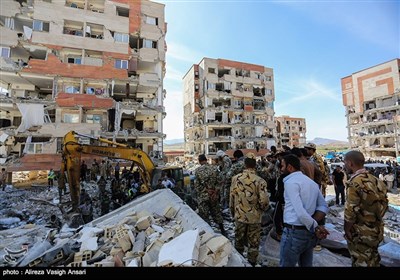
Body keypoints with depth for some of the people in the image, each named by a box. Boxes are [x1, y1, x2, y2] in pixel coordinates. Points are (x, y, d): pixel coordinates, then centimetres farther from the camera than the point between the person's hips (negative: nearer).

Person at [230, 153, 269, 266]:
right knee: (253, 244, 17)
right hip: (254, 218, -2)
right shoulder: (260, 181, -17)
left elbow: (232, 198, -2)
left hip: (239, 216, 3)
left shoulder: (235, 178, -9)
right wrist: (260, 209, 5)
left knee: (238, 242, 22)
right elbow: (264, 201, -18)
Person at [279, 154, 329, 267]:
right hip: (309, 233, 8)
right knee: (307, 264, 23)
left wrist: (315, 227, -12)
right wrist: (315, 222, -4)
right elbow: (323, 206, 10)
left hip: (294, 232, -8)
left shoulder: (290, 182, -16)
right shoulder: (311, 182, 10)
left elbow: (300, 212, -24)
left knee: (286, 265, 10)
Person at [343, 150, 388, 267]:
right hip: (377, 231, 8)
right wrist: (375, 220, 18)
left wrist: (347, 230, -11)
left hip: (361, 233, -8)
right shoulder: (375, 180, 1)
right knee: (373, 261, 24)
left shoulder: (355, 182, -23)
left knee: (361, 263, 8)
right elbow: (384, 204, 9)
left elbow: (351, 211, -24)